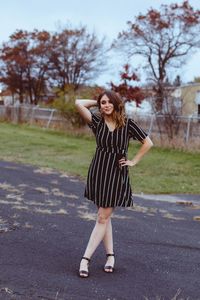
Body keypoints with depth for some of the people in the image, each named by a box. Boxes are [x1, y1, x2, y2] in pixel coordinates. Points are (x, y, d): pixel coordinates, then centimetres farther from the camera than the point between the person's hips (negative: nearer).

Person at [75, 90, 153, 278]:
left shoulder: (127, 124, -4)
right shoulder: (97, 121, -1)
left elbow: (148, 143, 3)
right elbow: (79, 103, -12)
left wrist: (134, 161, 0)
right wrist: (96, 102, 2)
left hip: (117, 174, -2)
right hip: (98, 172, 2)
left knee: (103, 218, -3)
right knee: (105, 217, 9)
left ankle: (86, 259, -1)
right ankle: (110, 255, 20)